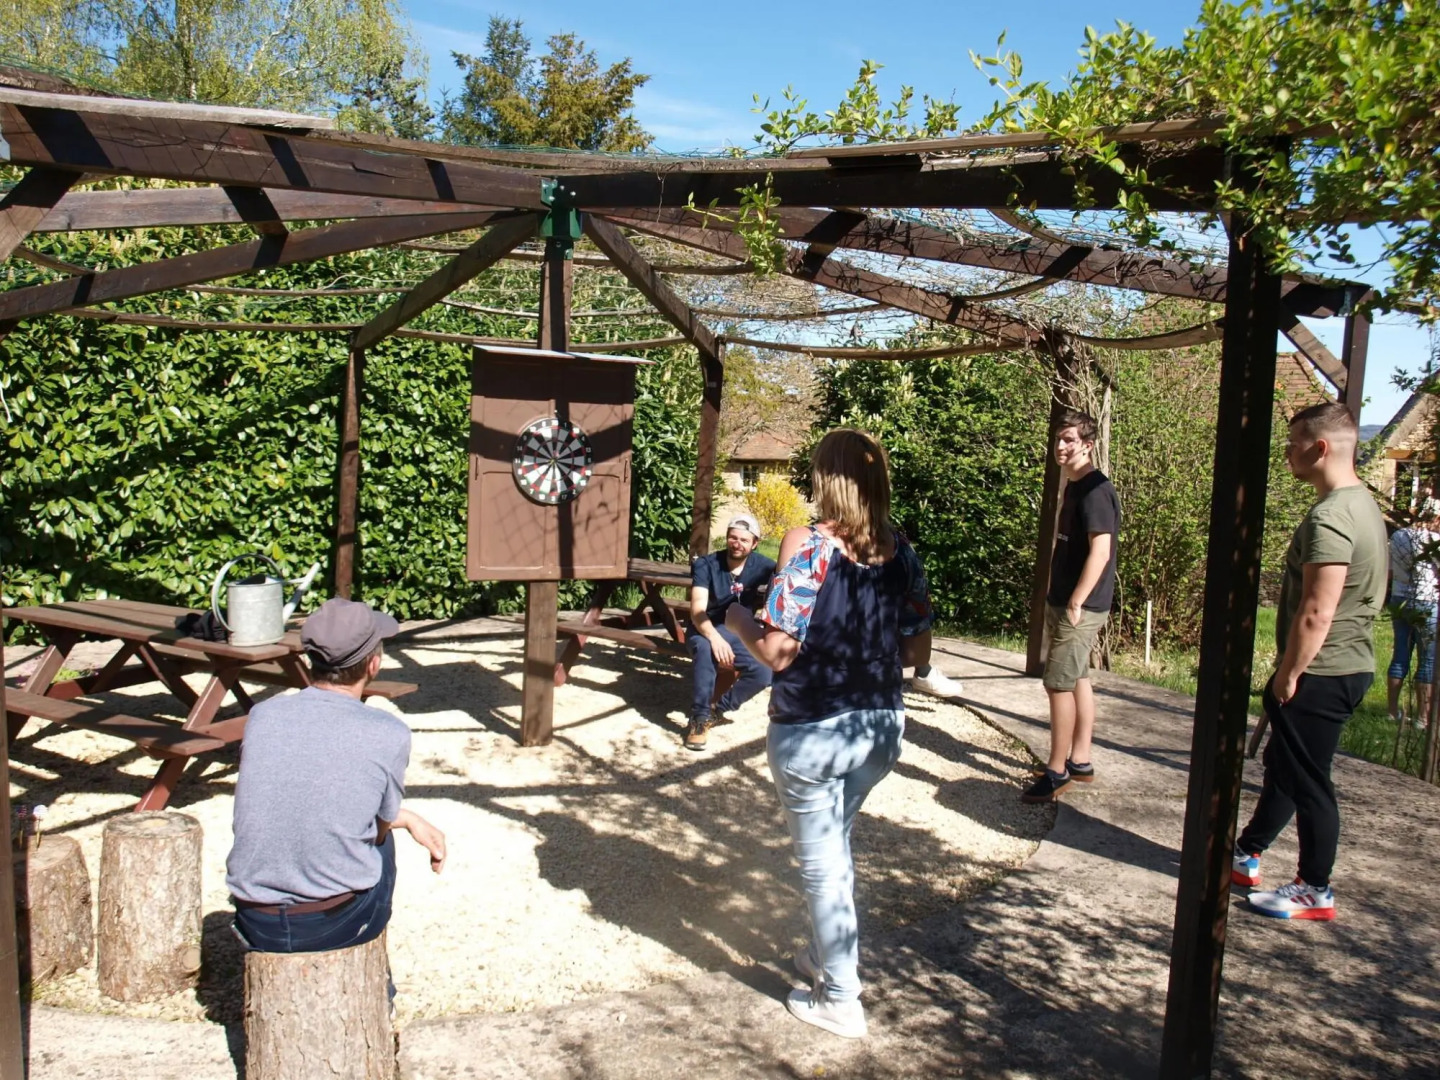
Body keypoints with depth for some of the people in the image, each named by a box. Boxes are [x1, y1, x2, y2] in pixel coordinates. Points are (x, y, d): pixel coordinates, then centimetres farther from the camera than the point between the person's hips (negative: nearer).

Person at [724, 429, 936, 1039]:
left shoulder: (808, 546, -16)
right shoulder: (902, 554, -1)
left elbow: (778, 650, -18)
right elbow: (916, 654, 3)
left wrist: (739, 621, 1)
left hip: (810, 732, -5)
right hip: (880, 729, 6)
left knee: (822, 861, 11)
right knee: (836, 844, 27)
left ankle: (840, 1000, 24)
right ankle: (826, 955, 45)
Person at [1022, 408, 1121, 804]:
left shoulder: (1095, 490, -17)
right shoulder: (1075, 486, 13)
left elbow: (1100, 552, -23)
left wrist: (1075, 604, -22)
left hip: (1081, 606, -10)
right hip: (1064, 601, 10)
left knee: (1059, 683, -5)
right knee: (1076, 680, 15)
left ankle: (1057, 771, 4)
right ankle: (1079, 761, 25)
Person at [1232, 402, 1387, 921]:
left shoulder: (1330, 516, -23)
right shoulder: (1362, 504, 11)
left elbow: (1316, 612, -26)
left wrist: (1288, 674, -15)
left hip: (1320, 673, -11)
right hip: (1349, 665, 11)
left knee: (1306, 779, 2)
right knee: (1282, 764, 20)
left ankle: (1314, 891, 16)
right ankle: (1247, 854, 34)